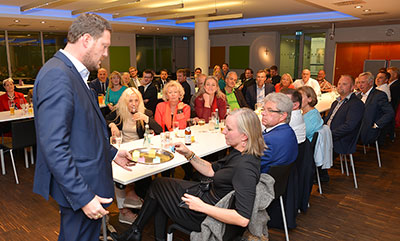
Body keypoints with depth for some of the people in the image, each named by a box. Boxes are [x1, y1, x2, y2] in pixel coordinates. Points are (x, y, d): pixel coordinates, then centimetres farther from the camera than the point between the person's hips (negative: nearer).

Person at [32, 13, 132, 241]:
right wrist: (84, 197, -24)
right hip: (79, 188, -10)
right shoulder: (57, 75, -22)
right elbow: (54, 146, -26)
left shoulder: (71, 73, 10)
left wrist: (111, 153, 19)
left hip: (85, 183, 10)